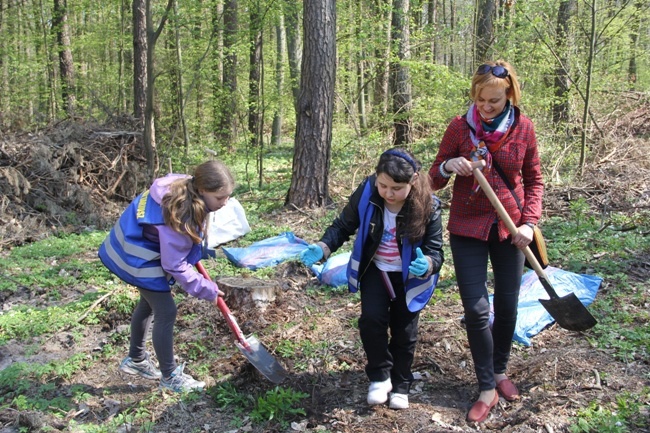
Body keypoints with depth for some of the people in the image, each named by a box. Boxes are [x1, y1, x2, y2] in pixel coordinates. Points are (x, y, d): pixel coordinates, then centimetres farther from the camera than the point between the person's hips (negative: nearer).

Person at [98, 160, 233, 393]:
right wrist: (207, 289, -19)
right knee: (166, 311, -5)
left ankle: (136, 359, 43)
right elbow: (175, 266, -28)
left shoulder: (187, 191, -13)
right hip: (136, 256, -10)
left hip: (145, 246, 10)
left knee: (149, 302, 23)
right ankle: (169, 376, 11)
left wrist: (193, 249, 7)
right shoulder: (178, 214, -37)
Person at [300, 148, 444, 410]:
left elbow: (435, 250, -23)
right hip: (375, 271, 1)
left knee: (404, 331, 8)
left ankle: (400, 385, 32)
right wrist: (322, 248, -32)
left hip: (409, 277, 0)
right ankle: (380, 376, 9)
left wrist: (427, 265, -47)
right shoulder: (366, 193, -25)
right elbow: (343, 226, -13)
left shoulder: (428, 206, -27)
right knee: (372, 319, -16)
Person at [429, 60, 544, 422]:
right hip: (468, 229, -1)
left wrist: (529, 222, -8)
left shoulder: (524, 128, -4)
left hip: (509, 229, 2)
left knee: (507, 306, 10)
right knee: (476, 310, -4)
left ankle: (500, 371, 34)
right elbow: (434, 180, -2)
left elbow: (534, 180, 5)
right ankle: (487, 389, 12)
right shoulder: (460, 127, -8)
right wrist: (448, 166, -24)